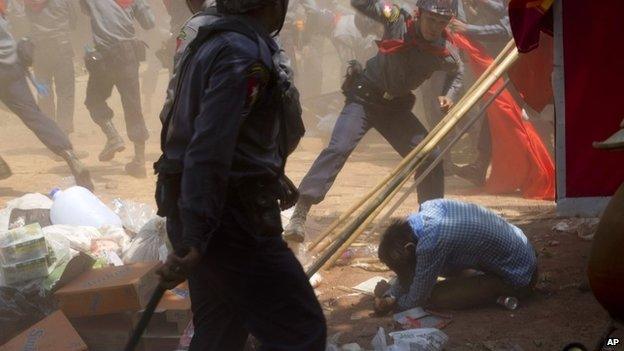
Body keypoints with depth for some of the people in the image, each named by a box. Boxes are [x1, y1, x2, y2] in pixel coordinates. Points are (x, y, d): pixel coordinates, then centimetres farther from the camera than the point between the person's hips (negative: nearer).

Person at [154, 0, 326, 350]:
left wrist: (272, 177, 37)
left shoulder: (212, 42, 14)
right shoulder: (243, 54, -18)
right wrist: (193, 241, -29)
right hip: (231, 221, -10)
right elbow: (208, 153, -26)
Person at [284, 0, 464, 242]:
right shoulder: (398, 20, -16)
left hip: (397, 106, 4)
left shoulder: (446, 53, -8)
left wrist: (449, 95, -4)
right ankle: (300, 213, -26)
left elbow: (458, 72, 14)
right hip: (364, 97, -4)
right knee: (338, 148, -22)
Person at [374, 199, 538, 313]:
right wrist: (390, 296, -7)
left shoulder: (431, 243, -31)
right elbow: (407, 270, 6)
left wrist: (387, 296, 1)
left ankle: (499, 294, -1)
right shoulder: (428, 207, -6)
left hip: (517, 279, -9)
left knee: (435, 296, -15)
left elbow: (415, 301, -16)